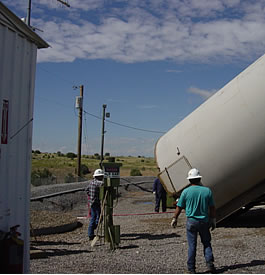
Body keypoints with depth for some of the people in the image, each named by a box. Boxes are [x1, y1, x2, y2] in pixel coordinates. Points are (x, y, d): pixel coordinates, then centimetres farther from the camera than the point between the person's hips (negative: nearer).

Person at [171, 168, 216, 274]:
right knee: (206, 243, 17)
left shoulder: (186, 191, -7)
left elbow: (179, 207, 0)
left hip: (191, 221, -1)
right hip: (204, 221, 1)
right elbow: (212, 208, 2)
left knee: (192, 245, 6)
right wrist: (213, 220, 14)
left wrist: (174, 219, 13)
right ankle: (209, 263, 5)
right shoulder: (207, 190, -3)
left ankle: (191, 269, 10)